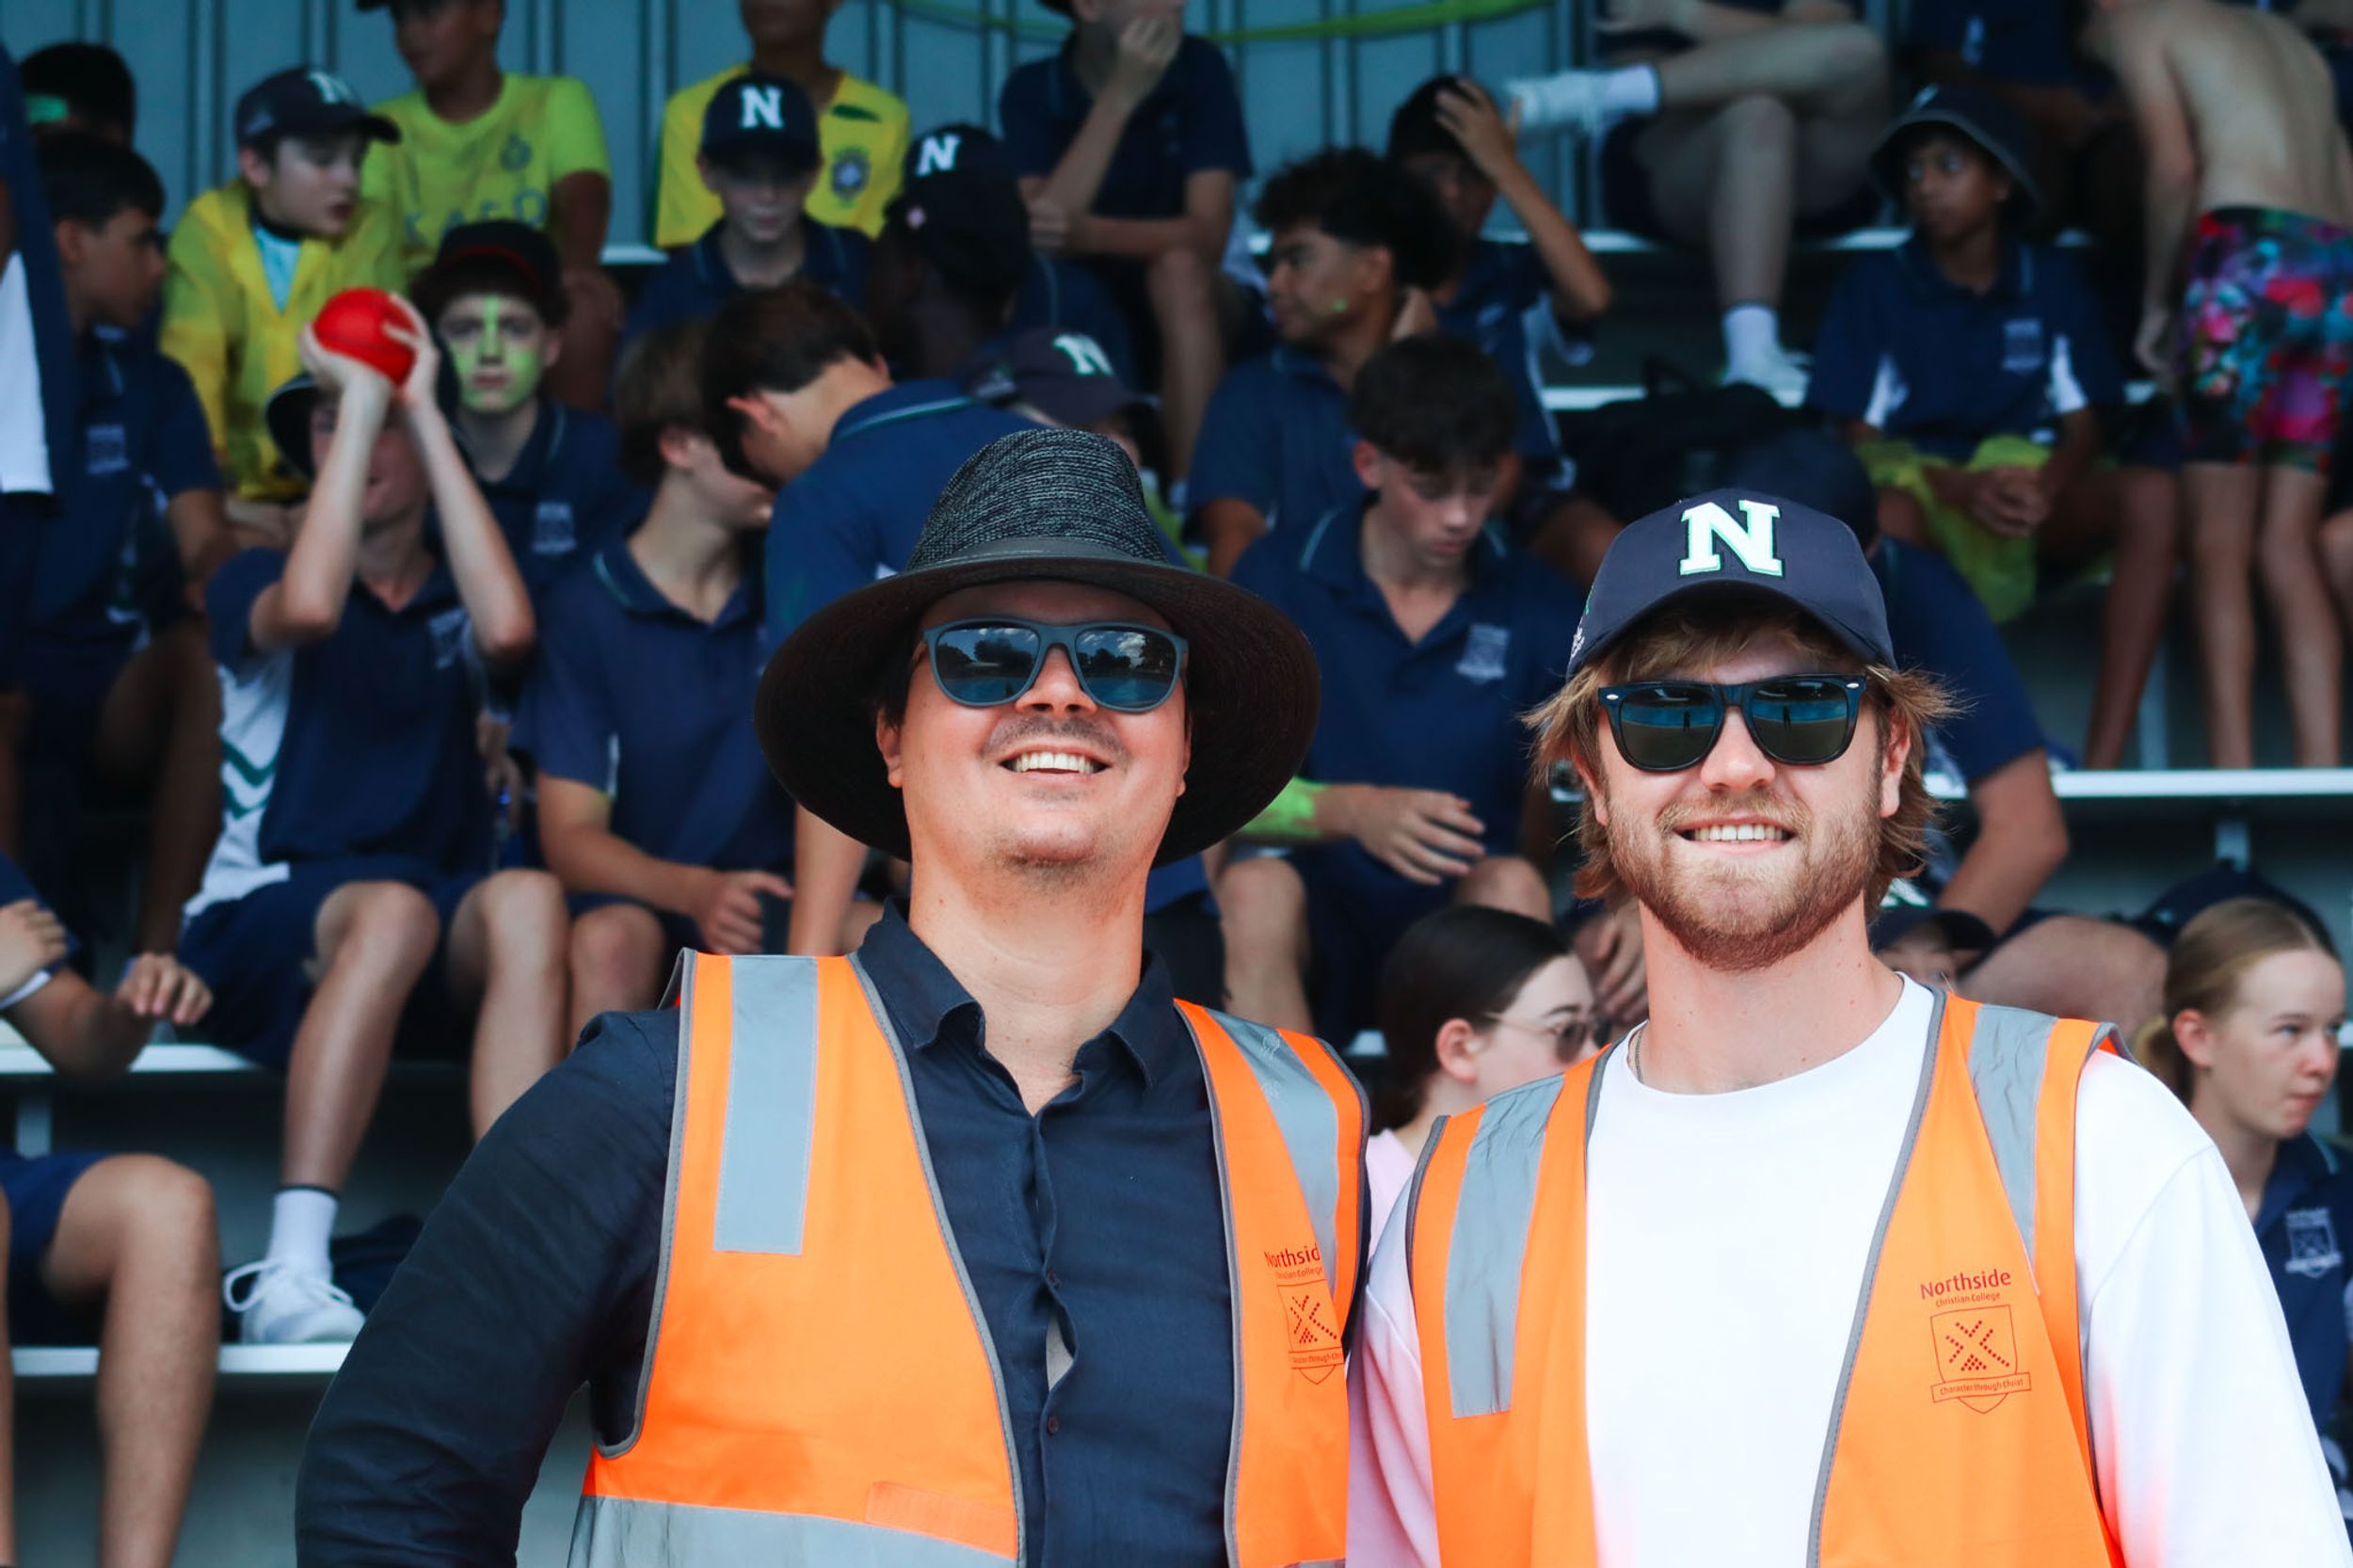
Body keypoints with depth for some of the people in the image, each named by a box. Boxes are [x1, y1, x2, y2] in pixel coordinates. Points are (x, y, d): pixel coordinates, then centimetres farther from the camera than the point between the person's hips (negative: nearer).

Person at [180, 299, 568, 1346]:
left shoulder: (454, 603, 16)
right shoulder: (253, 582, 9)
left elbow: (509, 630, -12)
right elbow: (308, 609, -18)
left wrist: (421, 412, -6)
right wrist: (359, 399, -10)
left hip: (430, 956, 2)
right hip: (258, 928, -2)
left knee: (527, 901, -31)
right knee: (392, 908, -36)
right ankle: (290, 1274, -42)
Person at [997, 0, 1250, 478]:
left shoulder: (1199, 67, -11)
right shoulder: (1031, 90, -9)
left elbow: (1208, 233, -20)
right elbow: (1038, 235, -24)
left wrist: (1088, 235, -38)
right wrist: (1120, 98, -29)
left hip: (1186, 323, -1)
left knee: (1179, 269, -32)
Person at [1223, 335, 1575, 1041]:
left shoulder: (1536, 606, 6)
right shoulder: (1278, 579, 3)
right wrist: (1348, 811, -23)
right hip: (1317, 916, -1)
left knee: (1511, 885, -31)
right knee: (1255, 889, -33)